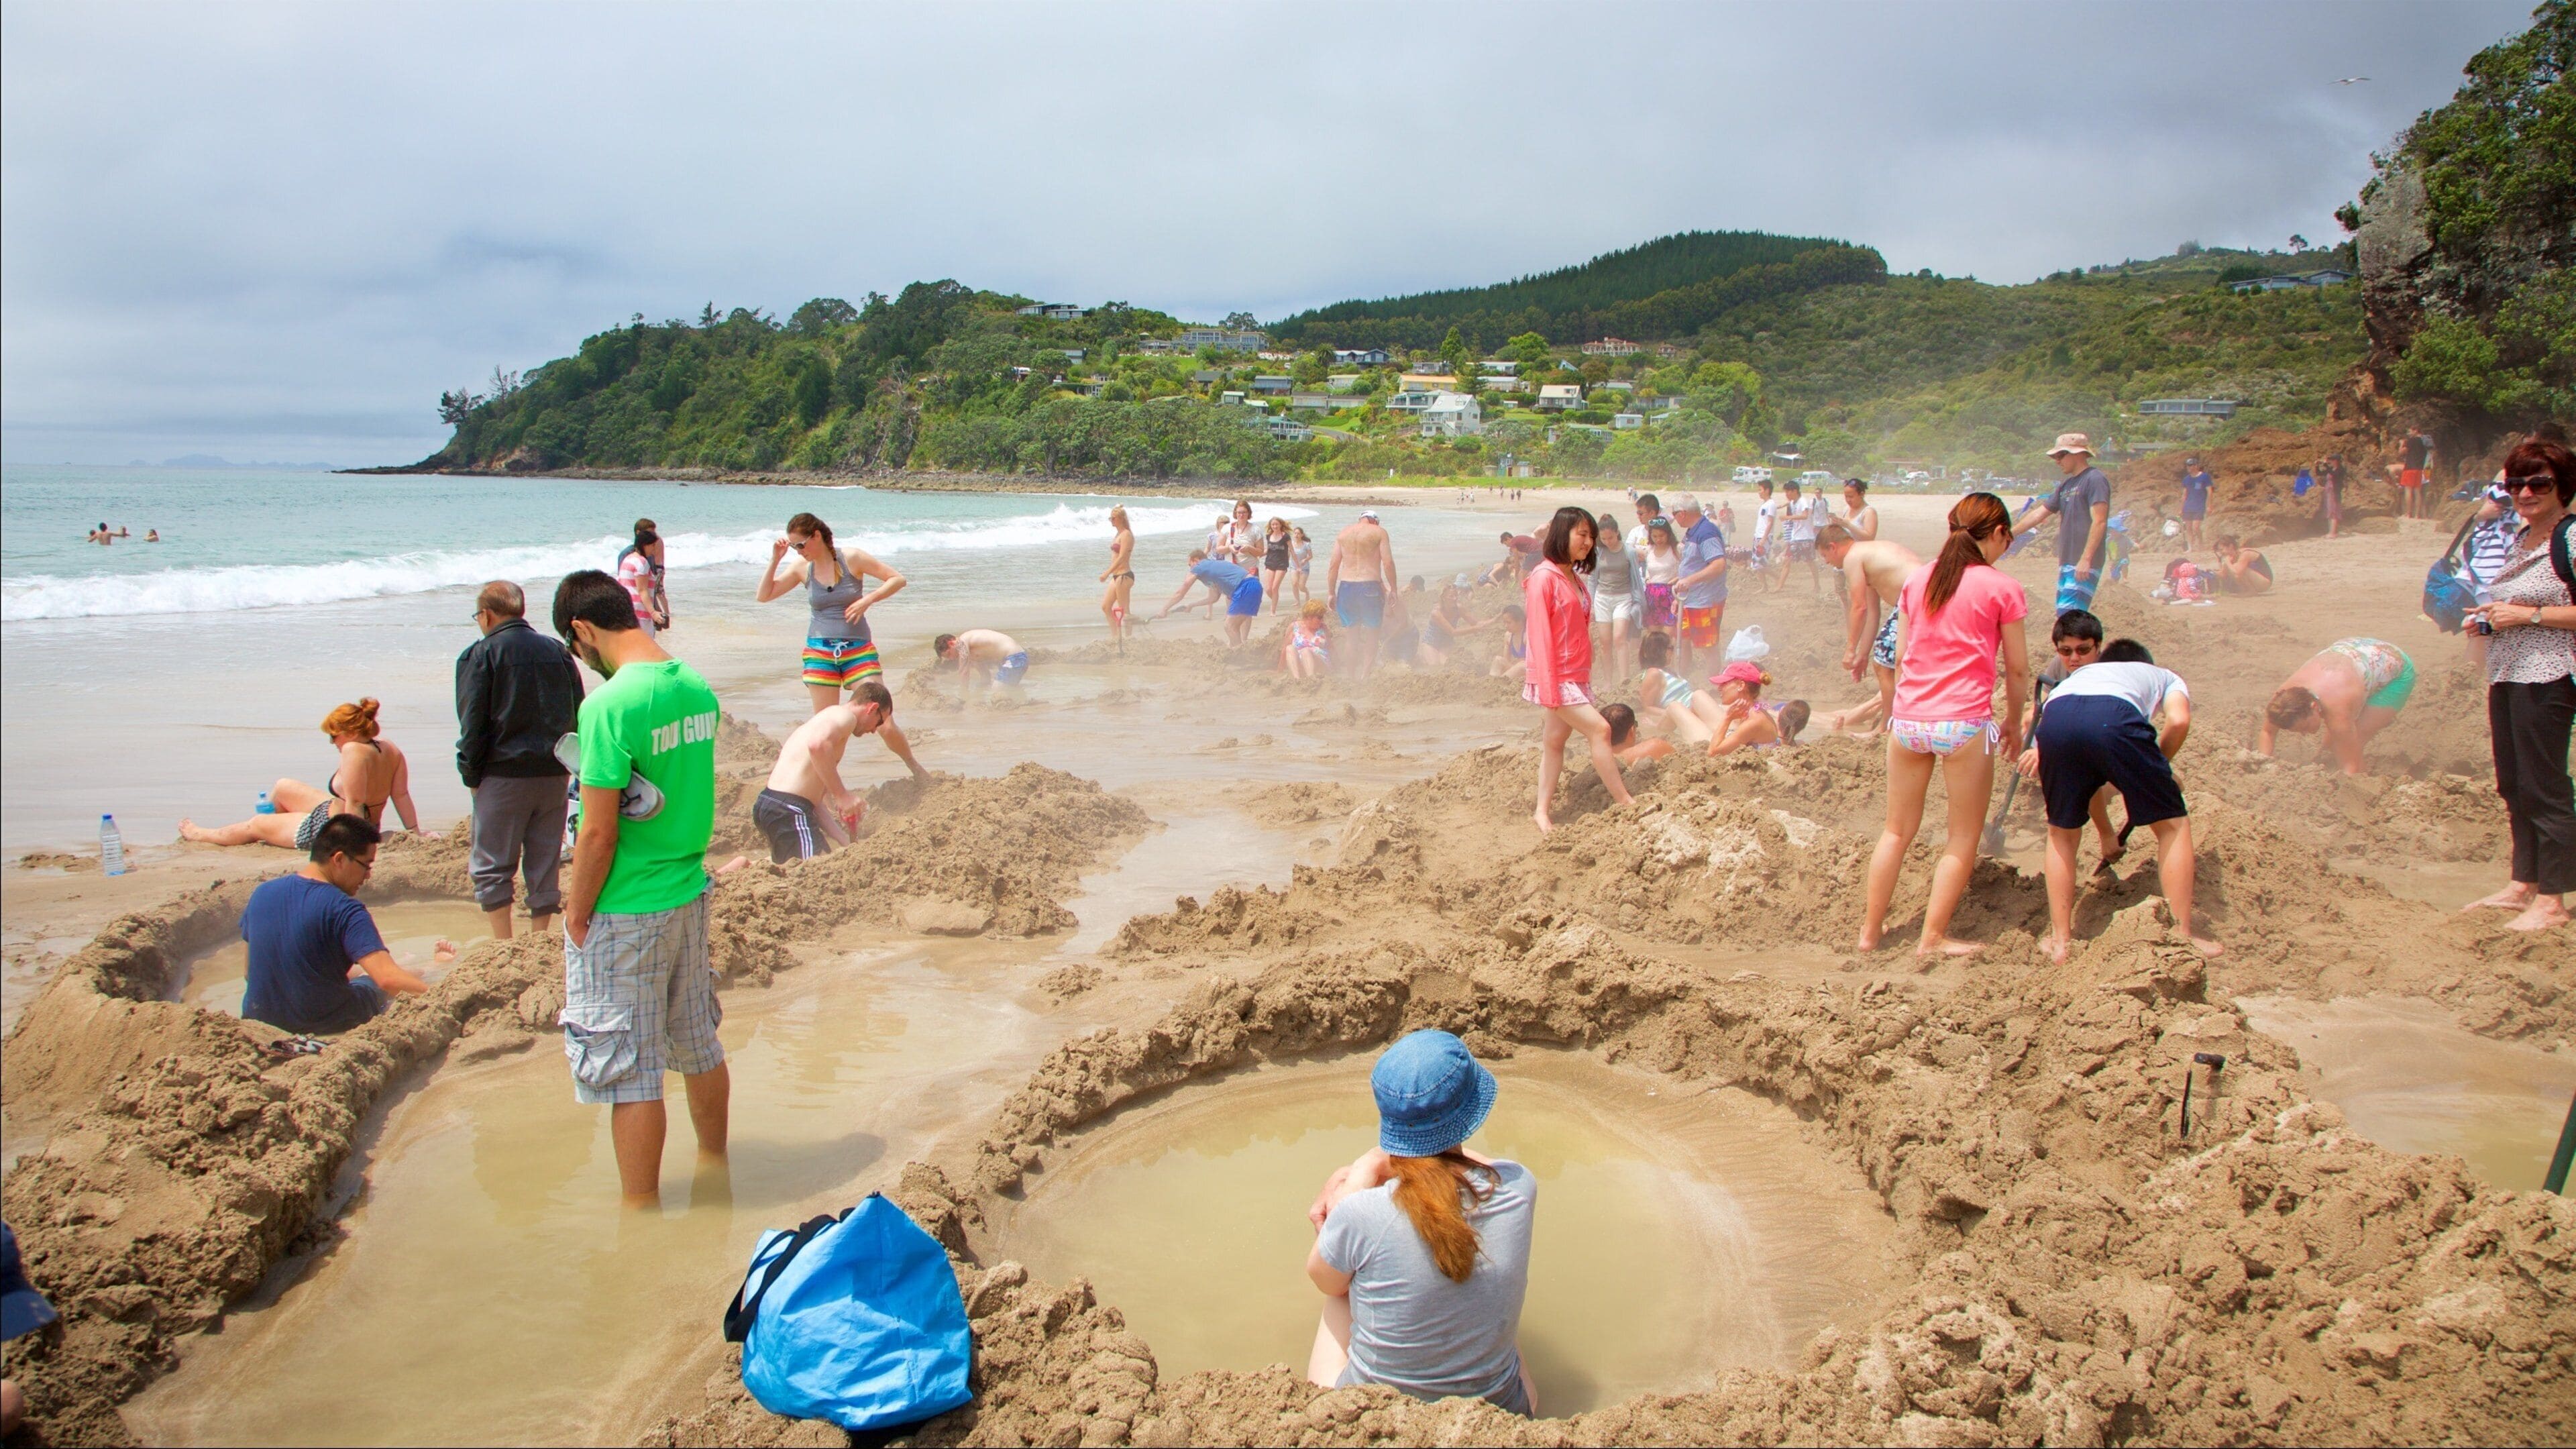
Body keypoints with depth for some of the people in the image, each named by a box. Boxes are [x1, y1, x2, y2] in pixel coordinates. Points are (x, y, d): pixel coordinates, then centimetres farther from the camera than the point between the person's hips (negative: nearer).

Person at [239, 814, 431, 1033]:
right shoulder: (344, 910, -23)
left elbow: (251, 972, 9)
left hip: (259, 1018, 5)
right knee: (371, 984, 27)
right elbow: (388, 978, -33)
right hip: (323, 1026, -5)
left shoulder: (261, 893, -3)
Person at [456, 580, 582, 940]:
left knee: (492, 866, 5)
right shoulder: (557, 651, 9)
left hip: (504, 775, -5)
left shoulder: (479, 655, -5)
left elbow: (472, 724, -9)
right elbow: (578, 715, 10)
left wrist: (471, 775, 0)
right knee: (545, 865, 11)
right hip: (554, 775, 5)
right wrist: (562, 761, 14)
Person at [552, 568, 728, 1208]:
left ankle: (641, 1208, 15)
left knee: (629, 1069, 4)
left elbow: (600, 832, -20)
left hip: (625, 914, -8)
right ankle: (715, 1162, 38)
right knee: (700, 1045, 22)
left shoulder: (609, 706, -22)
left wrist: (577, 913, -8)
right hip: (689, 893, 8)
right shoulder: (698, 688, 1)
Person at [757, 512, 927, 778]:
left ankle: (916, 769, 16)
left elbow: (898, 580, -2)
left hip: (858, 651, -3)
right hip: (819, 653, 3)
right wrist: (775, 560, -1)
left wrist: (867, 600, -14)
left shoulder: (852, 558, -6)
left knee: (885, 726, -7)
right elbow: (763, 596, 9)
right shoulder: (802, 567, 3)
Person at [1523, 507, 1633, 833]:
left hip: (1576, 676, 8)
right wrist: (1549, 689, -19)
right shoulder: (1544, 577, -12)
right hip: (1556, 677, -8)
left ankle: (1542, 812, 14)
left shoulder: (1574, 578, 15)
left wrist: (1585, 677, 13)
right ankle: (1626, 804, -7)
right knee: (1599, 729, -12)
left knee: (1555, 740, 9)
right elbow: (1539, 635, -15)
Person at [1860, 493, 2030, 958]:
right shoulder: (2002, 587, -3)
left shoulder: (1917, 579, 9)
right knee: (1964, 838, 9)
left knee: (1897, 831, 16)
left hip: (1907, 717, 5)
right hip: (1964, 722, -5)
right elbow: (2017, 668, 1)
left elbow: (1901, 657, 12)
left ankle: (1870, 930, 20)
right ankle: (1933, 938, 8)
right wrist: (2013, 723, 14)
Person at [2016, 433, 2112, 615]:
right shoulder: (2066, 484, 18)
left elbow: (2099, 522, -17)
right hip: (2067, 564, 9)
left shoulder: (2095, 479, -9)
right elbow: (2039, 514, 25)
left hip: (2084, 567, -9)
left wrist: (2086, 559, -22)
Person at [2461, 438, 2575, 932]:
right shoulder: (2519, 538, 14)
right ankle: (2522, 886, 23)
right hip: (2506, 675, 9)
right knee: (2514, 786, 13)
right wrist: (2489, 617, 11)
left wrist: (2529, 615, -19)